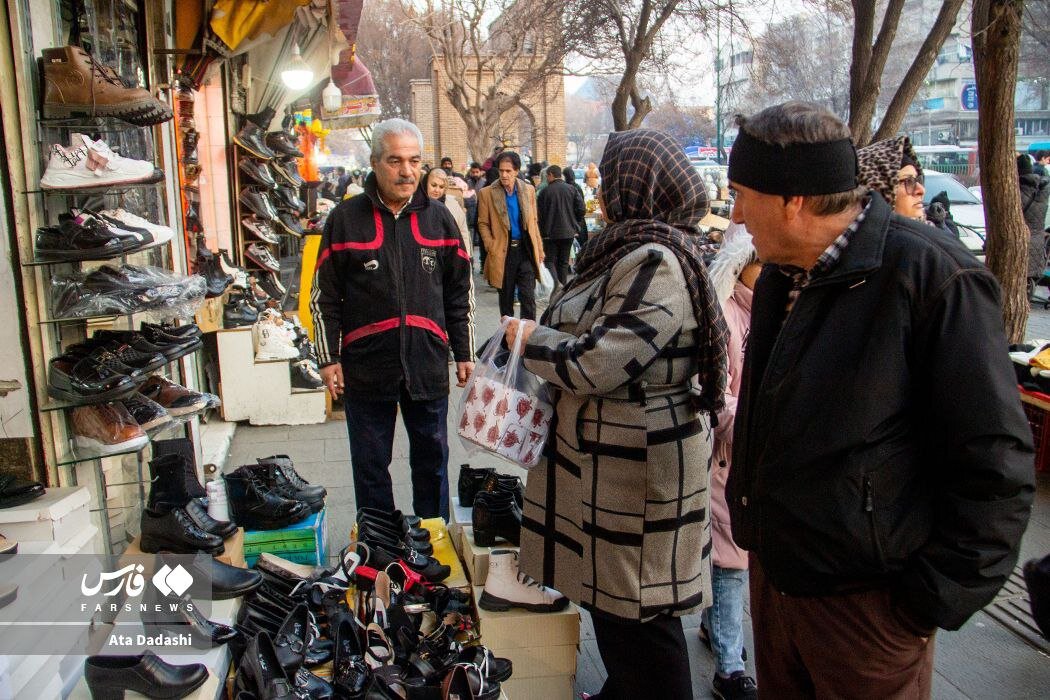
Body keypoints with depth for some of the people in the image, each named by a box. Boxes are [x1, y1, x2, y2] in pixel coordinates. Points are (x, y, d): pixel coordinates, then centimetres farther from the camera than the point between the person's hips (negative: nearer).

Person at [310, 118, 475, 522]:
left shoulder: (438, 218, 6)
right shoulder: (346, 219, -1)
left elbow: (461, 292, 10)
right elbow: (324, 296, 1)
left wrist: (464, 353, 7)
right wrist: (328, 357, -3)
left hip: (428, 365, 2)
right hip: (366, 366, -2)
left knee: (432, 461, 15)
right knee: (371, 467, 11)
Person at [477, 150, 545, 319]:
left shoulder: (529, 190, 6)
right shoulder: (487, 193, -2)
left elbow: (533, 222, 11)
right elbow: (483, 224, 1)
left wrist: (539, 250, 8)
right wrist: (492, 248, -10)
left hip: (526, 250, 1)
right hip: (503, 252, -1)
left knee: (528, 297, -4)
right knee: (506, 298, 10)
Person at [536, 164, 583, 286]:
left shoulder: (545, 191, -9)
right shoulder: (571, 189, 1)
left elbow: (539, 214, -8)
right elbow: (581, 209, -3)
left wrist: (542, 230, 4)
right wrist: (572, 221, 13)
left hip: (551, 232, -3)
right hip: (568, 231, 4)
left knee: (550, 260, 3)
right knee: (564, 261, 14)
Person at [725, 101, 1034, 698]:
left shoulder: (933, 275, -19)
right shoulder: (781, 275, 6)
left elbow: (995, 463, -18)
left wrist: (935, 600, -16)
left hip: (865, 601, -7)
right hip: (773, 574, 7)